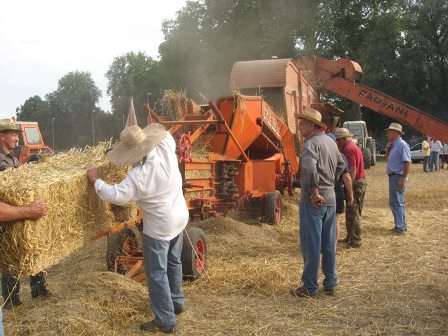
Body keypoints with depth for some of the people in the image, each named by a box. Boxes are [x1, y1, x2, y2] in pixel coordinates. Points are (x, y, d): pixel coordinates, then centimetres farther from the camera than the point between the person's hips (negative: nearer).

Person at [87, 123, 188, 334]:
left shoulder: (139, 175, -28)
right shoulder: (166, 148, -12)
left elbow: (116, 196, -22)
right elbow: (165, 134, 11)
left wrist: (95, 179, -9)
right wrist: (144, 137, 11)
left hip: (160, 226, -8)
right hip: (180, 216, 8)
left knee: (157, 273, 4)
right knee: (173, 262, 25)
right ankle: (176, 302, 41)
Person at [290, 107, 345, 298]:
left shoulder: (311, 143, -15)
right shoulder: (330, 142, 13)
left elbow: (309, 169, -32)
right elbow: (340, 165, 28)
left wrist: (315, 192, -24)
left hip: (313, 201, -8)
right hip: (331, 198, 8)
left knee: (311, 245, 0)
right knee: (329, 244, 14)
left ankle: (310, 288, 7)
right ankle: (330, 284, 23)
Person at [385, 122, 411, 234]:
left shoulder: (402, 145, -15)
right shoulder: (393, 145, 13)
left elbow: (408, 163, -21)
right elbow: (388, 159, 22)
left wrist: (403, 179, -24)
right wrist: (388, 149, 6)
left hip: (398, 177, -10)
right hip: (392, 176, 10)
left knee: (397, 203, -7)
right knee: (394, 203, 17)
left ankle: (400, 228, -2)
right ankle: (402, 226, 27)